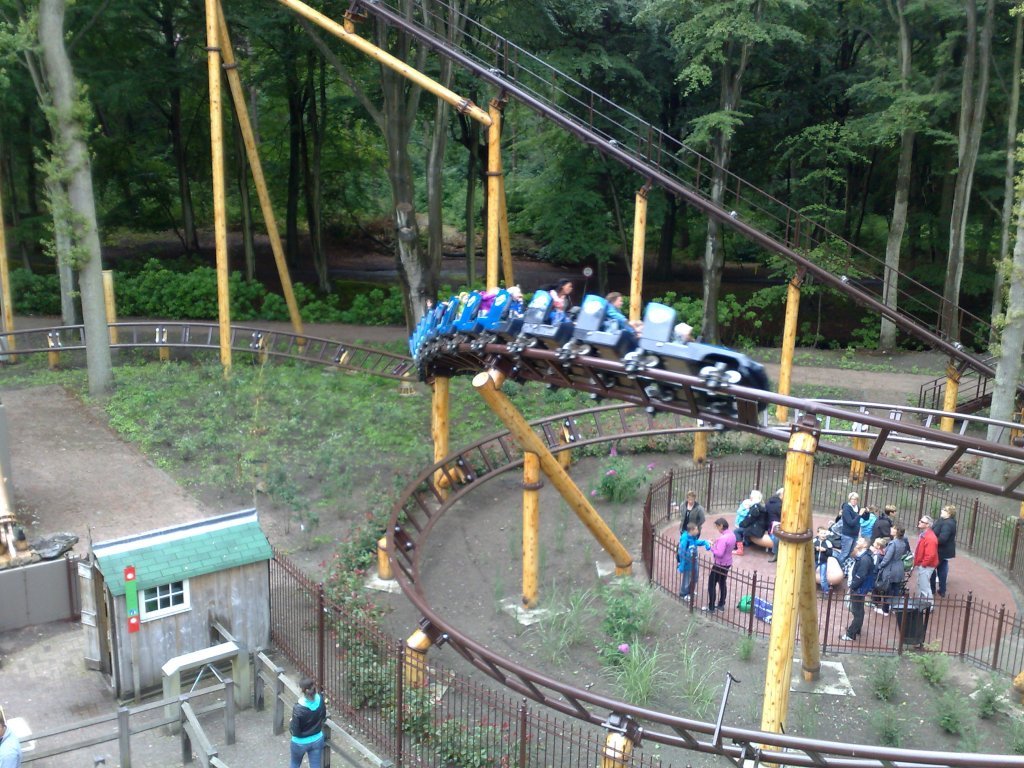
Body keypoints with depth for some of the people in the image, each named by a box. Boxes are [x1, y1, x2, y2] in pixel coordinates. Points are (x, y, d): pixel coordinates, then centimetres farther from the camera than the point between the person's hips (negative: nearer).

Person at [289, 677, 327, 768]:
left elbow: (295, 731, -21)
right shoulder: (320, 699, -17)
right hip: (317, 740, 4)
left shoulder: (298, 708, -32)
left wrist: (290, 726, 0)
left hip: (300, 743, -3)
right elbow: (324, 719, 1)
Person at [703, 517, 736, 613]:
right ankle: (721, 605, 32)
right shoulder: (732, 535, 0)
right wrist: (716, 544, 6)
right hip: (727, 563, 9)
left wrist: (712, 547, -16)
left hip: (719, 564, -9)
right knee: (722, 583, 21)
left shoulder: (723, 538, -29)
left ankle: (711, 607, 9)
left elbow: (719, 553, -31)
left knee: (712, 585, 3)